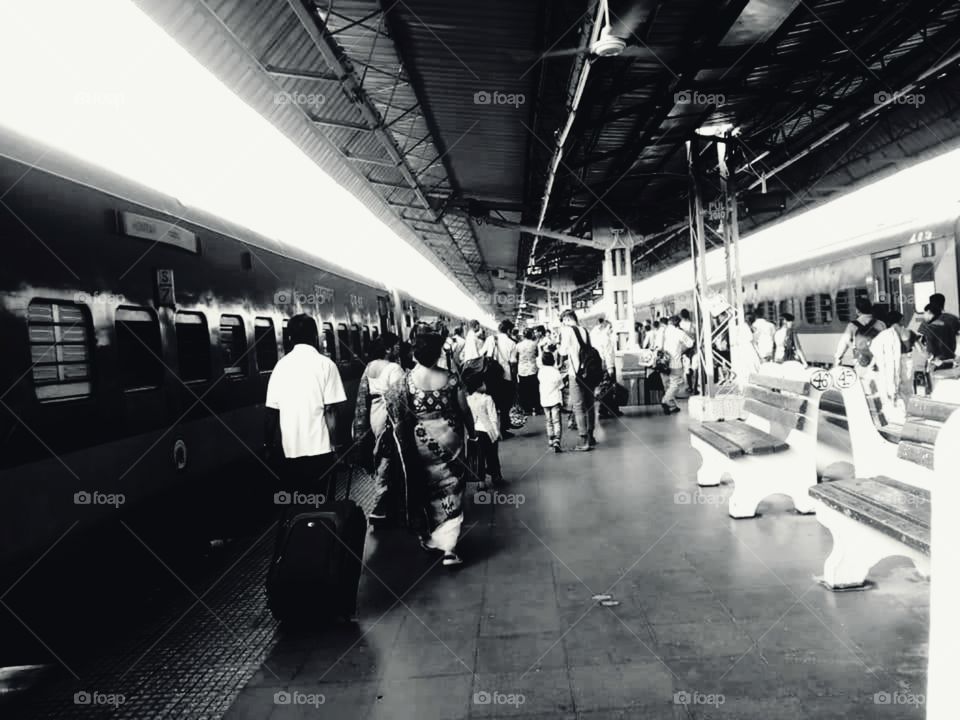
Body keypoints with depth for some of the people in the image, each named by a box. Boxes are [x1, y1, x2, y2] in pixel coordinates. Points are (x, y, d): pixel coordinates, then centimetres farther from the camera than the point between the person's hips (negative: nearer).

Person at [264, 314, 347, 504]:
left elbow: (271, 412, 5)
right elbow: (329, 412, -9)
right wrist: (335, 446, -1)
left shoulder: (281, 365, 5)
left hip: (290, 450, 4)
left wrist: (268, 445, 16)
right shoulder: (325, 364, -5)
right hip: (319, 449, -3)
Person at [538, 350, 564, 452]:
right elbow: (561, 388, -3)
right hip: (555, 400, -3)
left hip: (544, 401, 3)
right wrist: (562, 399, 10)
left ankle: (550, 441, 24)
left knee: (548, 422, 17)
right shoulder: (556, 372, -9)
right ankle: (557, 441, -18)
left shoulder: (540, 371, -4)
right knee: (557, 422, -3)